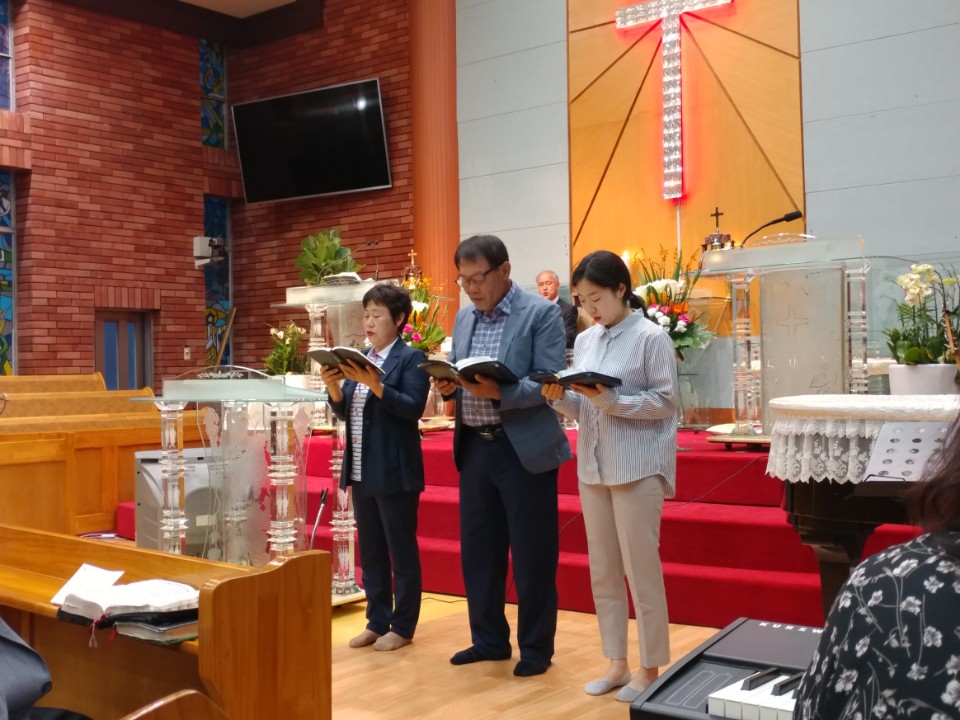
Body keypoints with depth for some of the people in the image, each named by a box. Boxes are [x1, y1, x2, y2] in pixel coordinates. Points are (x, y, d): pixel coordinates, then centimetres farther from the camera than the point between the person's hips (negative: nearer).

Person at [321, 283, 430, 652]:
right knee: (370, 551, 14)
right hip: (361, 471, 7)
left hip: (395, 471, -7)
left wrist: (374, 383, -25)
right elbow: (344, 413, 12)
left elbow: (414, 408, -18)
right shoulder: (360, 359, 12)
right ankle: (377, 621, 24)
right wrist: (334, 387, -6)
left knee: (401, 551, 3)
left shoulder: (411, 358, -7)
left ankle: (402, 626, 14)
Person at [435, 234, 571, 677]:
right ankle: (489, 639, 29)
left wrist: (498, 391, -30)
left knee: (531, 554, 4)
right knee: (477, 550, 14)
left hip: (523, 449, -6)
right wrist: (448, 385, -8)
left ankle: (536, 648, 19)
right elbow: (458, 376, 15)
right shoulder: (464, 318, 11)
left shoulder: (541, 314, -9)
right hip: (474, 448, 6)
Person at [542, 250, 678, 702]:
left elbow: (665, 402, -11)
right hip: (593, 467, 6)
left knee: (641, 569, 1)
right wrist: (560, 398, -6)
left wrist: (612, 400, -21)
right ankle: (617, 662, 22)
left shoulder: (652, 337, -7)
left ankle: (650, 667, 14)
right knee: (603, 570, 11)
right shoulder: (584, 341, 11)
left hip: (638, 468, -6)